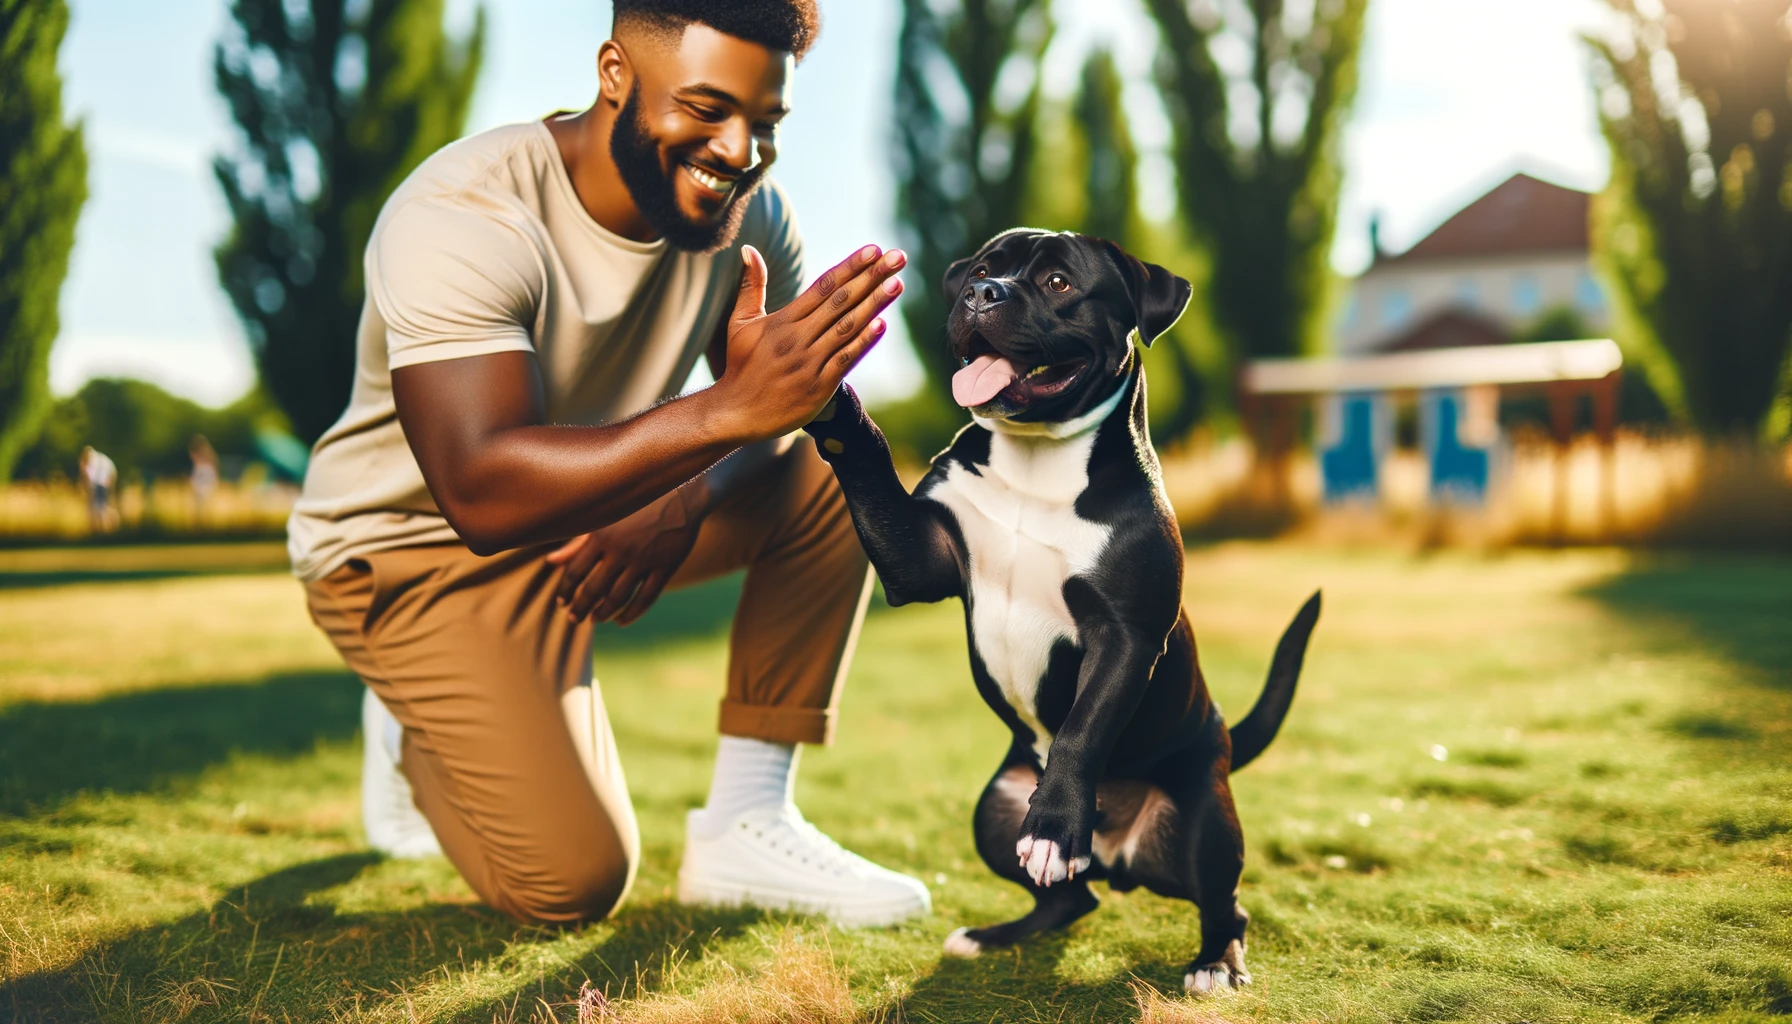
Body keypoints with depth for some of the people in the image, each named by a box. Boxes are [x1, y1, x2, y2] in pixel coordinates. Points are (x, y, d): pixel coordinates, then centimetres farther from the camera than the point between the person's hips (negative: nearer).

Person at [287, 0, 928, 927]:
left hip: (595, 520, 6)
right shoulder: (463, 218, -30)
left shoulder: (747, 209, -10)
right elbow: (484, 492, -42)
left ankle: (744, 825, -6)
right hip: (416, 549, -6)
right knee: (573, 881, -16)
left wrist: (679, 505, -31)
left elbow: (789, 412, -8)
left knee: (831, 482, -14)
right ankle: (415, 734, 16)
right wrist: (731, 409, -52)